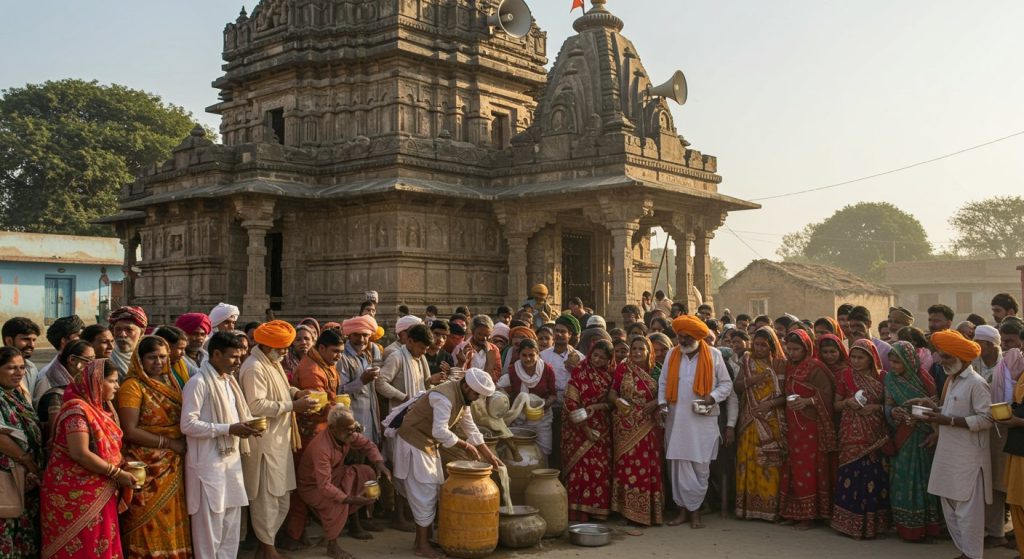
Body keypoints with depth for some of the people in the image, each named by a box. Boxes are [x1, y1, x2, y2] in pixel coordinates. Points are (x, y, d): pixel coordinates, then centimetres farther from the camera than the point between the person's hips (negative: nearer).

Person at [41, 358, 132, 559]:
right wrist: (117, 473, -18)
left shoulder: (99, 408, 11)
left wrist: (122, 463, 3)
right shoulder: (77, 408, -16)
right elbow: (80, 453, -24)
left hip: (98, 493, 9)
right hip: (76, 493, -9)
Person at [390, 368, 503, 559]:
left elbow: (472, 430, 11)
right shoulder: (445, 397, -26)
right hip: (413, 441, -10)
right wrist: (465, 445, -22)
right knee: (424, 493, -6)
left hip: (428, 443, 10)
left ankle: (422, 538, 21)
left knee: (434, 491, 11)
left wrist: (490, 457, 8)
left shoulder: (462, 399, 5)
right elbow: (440, 432, -35)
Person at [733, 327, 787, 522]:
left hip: (773, 423, -2)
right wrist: (752, 380, -13)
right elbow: (737, 387, 2)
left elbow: (786, 394, -2)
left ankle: (770, 507, 4)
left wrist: (770, 403, -16)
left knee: (771, 463, -3)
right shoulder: (747, 361, 9)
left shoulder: (781, 364, 2)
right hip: (751, 421, 2)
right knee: (748, 461, 0)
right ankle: (748, 506, 6)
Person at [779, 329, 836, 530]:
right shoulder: (789, 367, 13)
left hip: (811, 425, -7)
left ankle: (809, 514, 3)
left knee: (808, 467, -5)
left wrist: (807, 401, -28)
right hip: (792, 424, 7)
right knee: (792, 467, 8)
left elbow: (827, 393, -16)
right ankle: (793, 512, 15)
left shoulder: (815, 368, -9)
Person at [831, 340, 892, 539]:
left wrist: (877, 407, -10)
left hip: (876, 435, 1)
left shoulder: (882, 377, 5)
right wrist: (847, 402, -12)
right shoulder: (845, 376, 4)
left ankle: (872, 523, 12)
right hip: (852, 434, -1)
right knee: (852, 476, -5)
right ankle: (850, 523, 5)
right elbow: (836, 404, 8)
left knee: (875, 477, 0)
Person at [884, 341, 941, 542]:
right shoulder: (890, 379, 2)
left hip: (924, 437, -2)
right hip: (903, 439, 2)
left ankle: (929, 525, 15)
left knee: (924, 478, 5)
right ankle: (908, 527, 12)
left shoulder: (923, 377, -6)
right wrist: (893, 412, -20)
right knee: (905, 481, 4)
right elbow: (888, 405, 1)